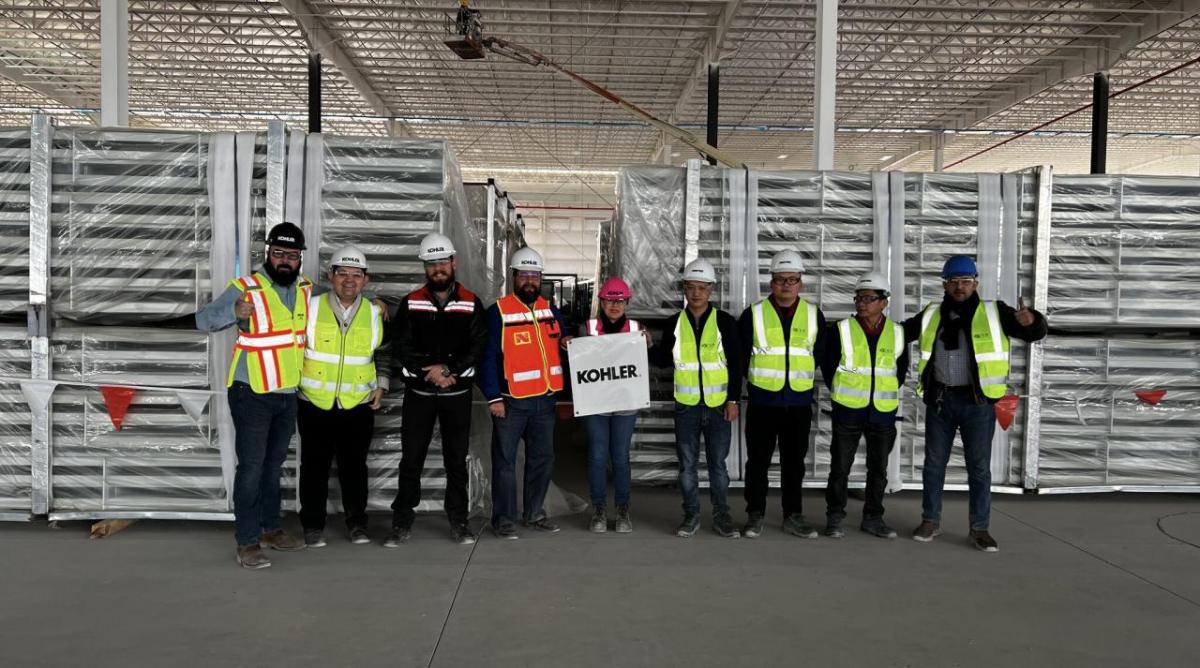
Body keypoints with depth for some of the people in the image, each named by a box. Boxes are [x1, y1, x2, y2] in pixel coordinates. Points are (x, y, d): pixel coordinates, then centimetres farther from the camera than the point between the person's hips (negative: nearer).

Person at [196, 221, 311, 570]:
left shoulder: (307, 290, 4)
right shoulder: (245, 289, -13)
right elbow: (203, 319, -17)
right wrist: (233, 312, -36)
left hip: (288, 396, 6)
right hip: (252, 395, -6)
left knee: (273, 465, 17)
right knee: (252, 467, -4)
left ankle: (270, 528, 30)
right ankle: (247, 542, 4)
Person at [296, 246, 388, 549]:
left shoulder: (375, 314, 3)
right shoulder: (311, 307, -3)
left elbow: (383, 354, 16)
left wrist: (380, 386, 7)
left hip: (358, 404, 1)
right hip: (315, 403, -1)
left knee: (354, 464, 7)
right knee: (315, 465, 7)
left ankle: (357, 522, 20)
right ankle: (313, 524, 20)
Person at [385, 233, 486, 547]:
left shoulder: (471, 303, 3)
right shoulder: (411, 303, 3)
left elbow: (478, 347, -5)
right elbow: (401, 348, -3)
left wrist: (449, 369, -16)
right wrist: (430, 370, -15)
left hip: (458, 392, 0)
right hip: (418, 392, 0)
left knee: (456, 459, 7)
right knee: (411, 458, 3)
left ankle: (459, 521, 17)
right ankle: (402, 523, 12)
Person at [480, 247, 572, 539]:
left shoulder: (550, 309, 10)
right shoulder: (498, 311, -8)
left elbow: (563, 338, 22)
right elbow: (488, 357, -11)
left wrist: (566, 341, -3)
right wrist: (493, 397, -15)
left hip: (545, 399, 6)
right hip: (511, 401, -6)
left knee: (543, 458, 14)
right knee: (505, 460, 2)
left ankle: (535, 513, 28)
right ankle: (504, 518, 13)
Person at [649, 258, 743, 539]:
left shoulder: (725, 321, -1)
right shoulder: (674, 323, 4)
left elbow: (736, 364, 0)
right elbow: (664, 359, 10)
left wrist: (733, 400, -5)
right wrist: (647, 349, -9)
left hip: (718, 405, -1)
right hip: (686, 406, 2)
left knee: (718, 463, 6)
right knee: (687, 463, 7)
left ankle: (721, 515, 19)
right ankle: (691, 515, 19)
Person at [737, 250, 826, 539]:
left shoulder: (814, 315, 4)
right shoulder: (754, 314, -3)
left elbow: (820, 354, 14)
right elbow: (739, 355, 5)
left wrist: (801, 375, 12)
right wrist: (755, 377, 7)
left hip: (799, 403, 2)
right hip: (762, 402, -2)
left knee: (794, 463, 10)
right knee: (758, 461, 4)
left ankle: (793, 516, 20)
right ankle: (755, 516, 15)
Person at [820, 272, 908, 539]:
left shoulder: (897, 333, 2)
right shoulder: (842, 330, -6)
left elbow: (901, 369, 15)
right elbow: (827, 366, 2)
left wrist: (888, 393, 11)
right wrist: (841, 394, 6)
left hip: (883, 413, 3)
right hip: (847, 412, -2)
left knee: (879, 469, 11)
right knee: (840, 467, 3)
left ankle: (873, 517, 24)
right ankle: (834, 518, 15)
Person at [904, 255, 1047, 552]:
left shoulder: (994, 313, -2)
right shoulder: (931, 315, 7)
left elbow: (1036, 332, -5)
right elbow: (902, 333, 19)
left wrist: (1029, 320, -28)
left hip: (978, 401, -2)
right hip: (939, 400, 3)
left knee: (979, 467, 3)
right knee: (934, 463, 9)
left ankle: (979, 529, 14)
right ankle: (931, 521, 21)